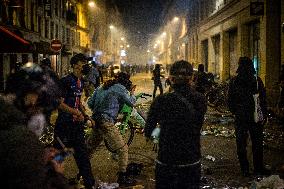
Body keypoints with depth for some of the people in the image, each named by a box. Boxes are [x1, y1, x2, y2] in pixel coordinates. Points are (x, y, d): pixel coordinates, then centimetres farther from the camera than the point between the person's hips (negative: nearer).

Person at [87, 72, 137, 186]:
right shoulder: (120, 89, -3)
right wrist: (132, 93, 21)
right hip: (107, 123, -8)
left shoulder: (101, 87, 18)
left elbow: (90, 103, 15)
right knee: (123, 149, -1)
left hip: (95, 121, 8)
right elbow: (131, 103, 3)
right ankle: (122, 178, 0)